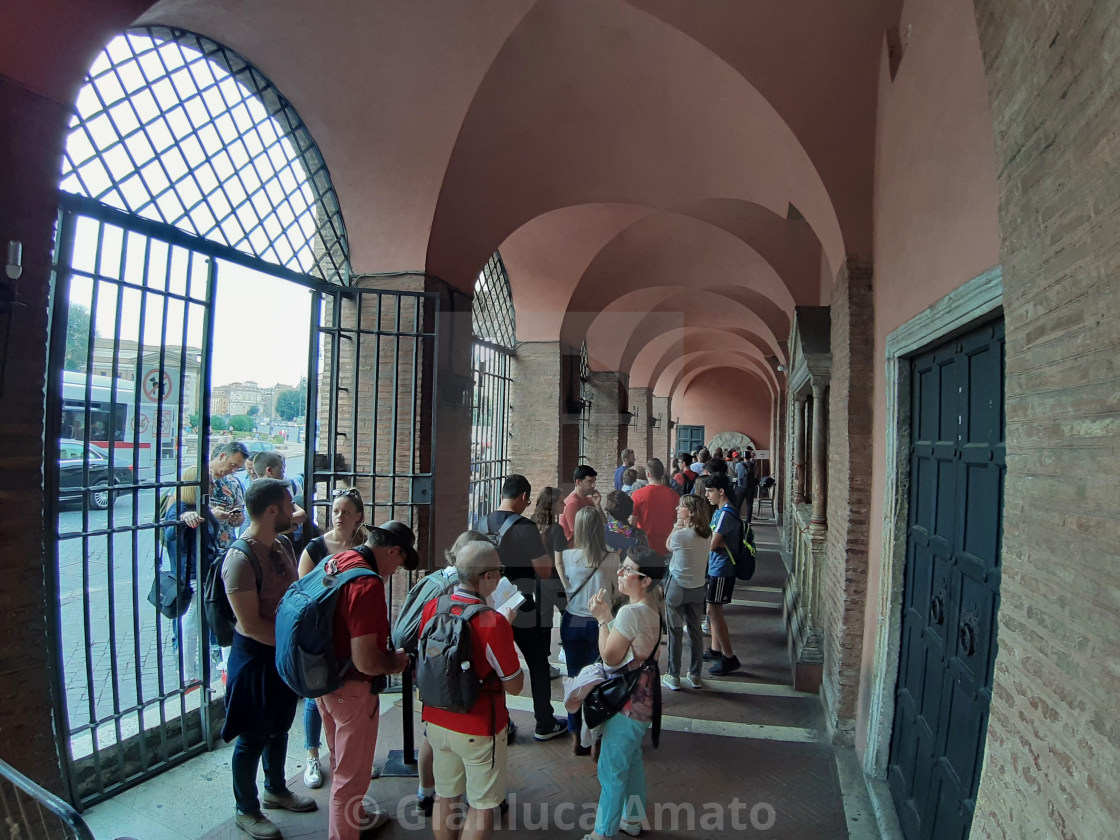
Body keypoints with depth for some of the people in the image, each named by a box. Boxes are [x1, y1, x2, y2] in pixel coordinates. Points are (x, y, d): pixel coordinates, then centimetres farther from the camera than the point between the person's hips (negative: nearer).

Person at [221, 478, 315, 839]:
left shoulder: (283, 545, 1)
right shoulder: (240, 558, -25)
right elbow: (251, 624, -26)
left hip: (286, 652, 8)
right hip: (256, 656, -8)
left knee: (279, 727, 24)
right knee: (253, 738, 11)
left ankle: (276, 790, 45)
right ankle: (246, 811, 31)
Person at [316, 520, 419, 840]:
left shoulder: (335, 560, -1)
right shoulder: (367, 584, -30)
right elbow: (366, 662, -31)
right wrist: (395, 661, -10)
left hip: (325, 679, 10)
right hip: (352, 689, -10)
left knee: (340, 762, 29)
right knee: (352, 774, 11)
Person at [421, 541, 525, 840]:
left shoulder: (432, 607, -8)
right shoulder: (494, 622, -26)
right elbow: (514, 686, -17)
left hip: (436, 722, 6)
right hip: (479, 729, -6)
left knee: (445, 797, 23)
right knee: (481, 806, 14)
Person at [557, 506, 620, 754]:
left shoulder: (568, 556, -11)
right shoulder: (612, 559, -14)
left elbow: (563, 585, 3)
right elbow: (619, 592, -5)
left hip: (572, 622, 1)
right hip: (599, 624, -1)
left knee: (574, 677, 12)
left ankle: (577, 737, 22)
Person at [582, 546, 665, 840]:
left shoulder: (630, 612, -29)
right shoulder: (653, 608, 0)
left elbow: (610, 657, -20)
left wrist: (602, 618, -16)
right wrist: (606, 614, 0)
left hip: (628, 702, -9)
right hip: (644, 697, 10)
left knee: (611, 768, 6)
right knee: (632, 759, 25)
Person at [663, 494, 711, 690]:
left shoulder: (680, 535, -21)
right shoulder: (706, 533, -3)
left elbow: (668, 545, 0)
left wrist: (678, 526, 0)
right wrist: (683, 527, 2)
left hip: (677, 588, -5)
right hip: (698, 588, 5)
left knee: (675, 632, 7)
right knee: (695, 632, 14)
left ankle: (673, 676, 16)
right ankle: (695, 676, 24)